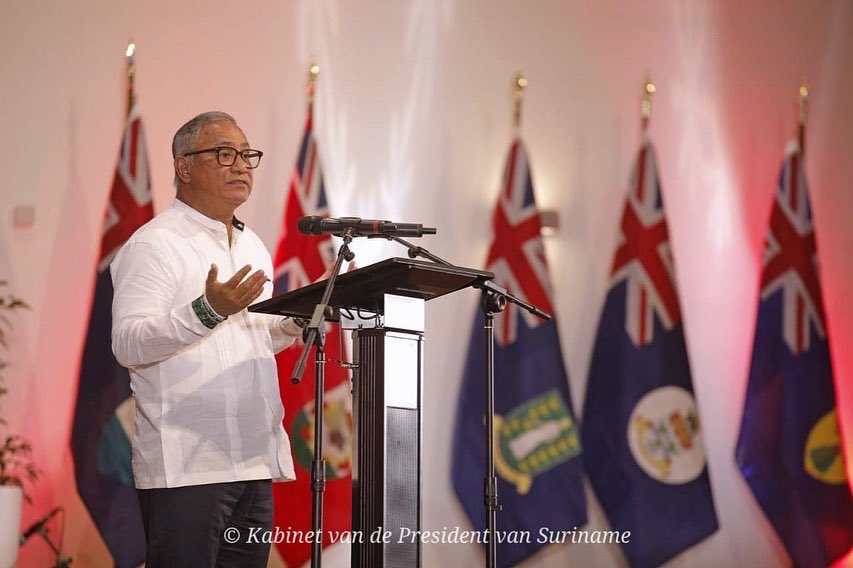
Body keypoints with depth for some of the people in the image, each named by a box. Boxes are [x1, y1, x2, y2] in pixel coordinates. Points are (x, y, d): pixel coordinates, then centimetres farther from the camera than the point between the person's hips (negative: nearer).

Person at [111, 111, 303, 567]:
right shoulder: (153, 245, -7)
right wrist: (208, 311, -29)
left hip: (255, 463, 8)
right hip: (185, 468, -8)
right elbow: (128, 345, -17)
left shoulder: (253, 247, 20)